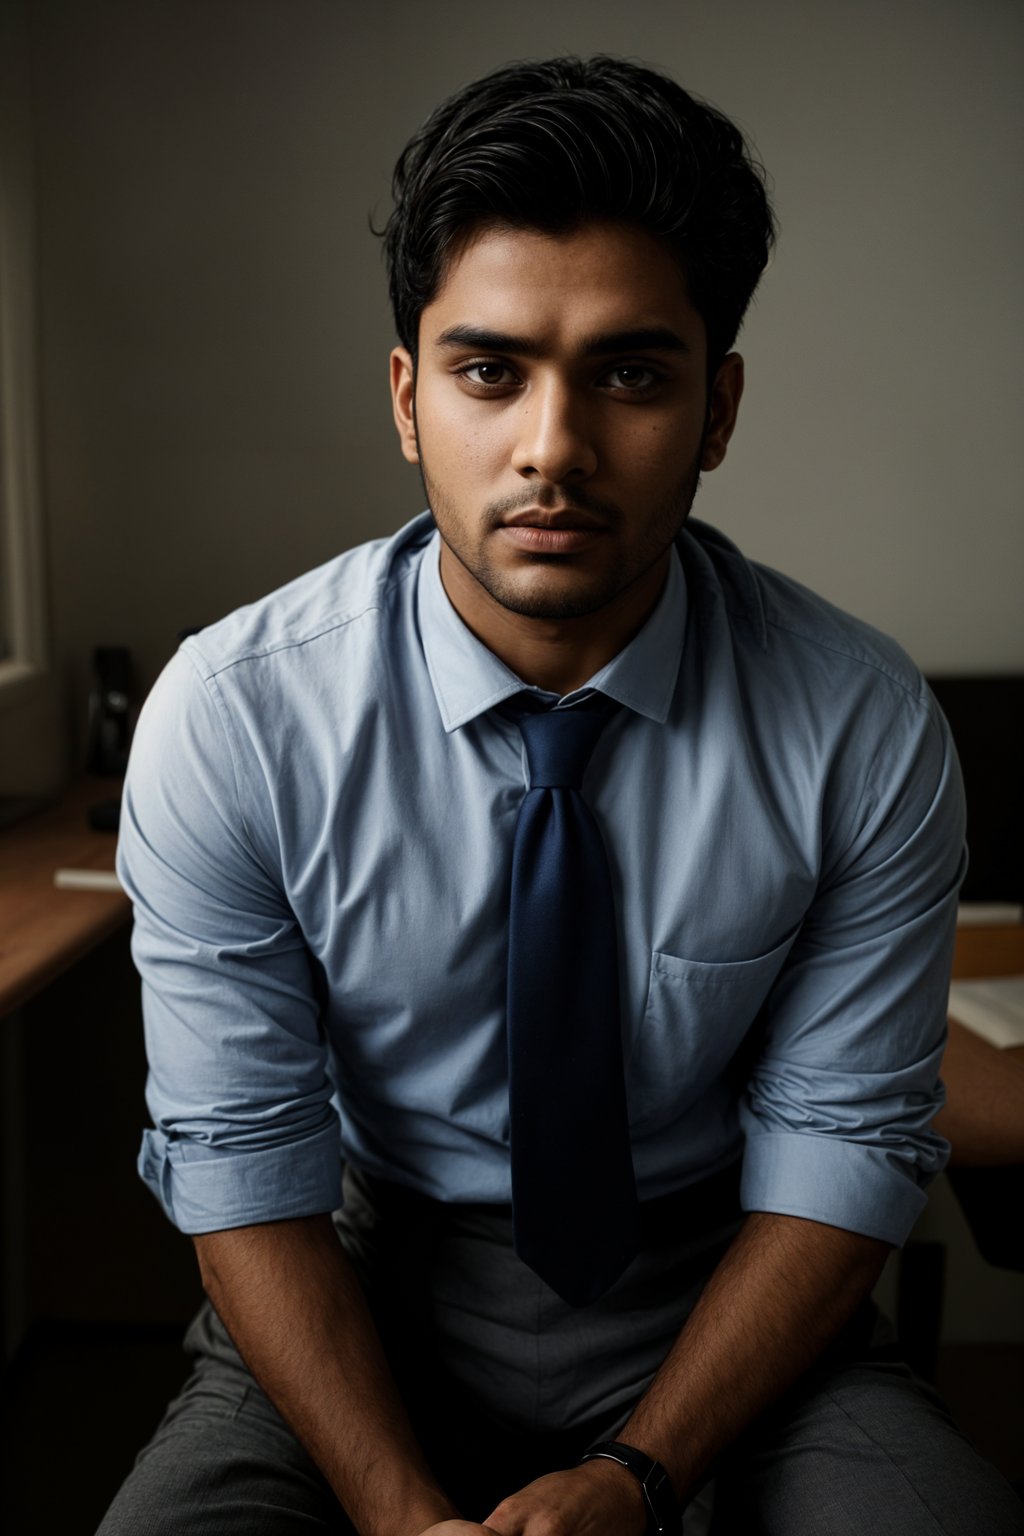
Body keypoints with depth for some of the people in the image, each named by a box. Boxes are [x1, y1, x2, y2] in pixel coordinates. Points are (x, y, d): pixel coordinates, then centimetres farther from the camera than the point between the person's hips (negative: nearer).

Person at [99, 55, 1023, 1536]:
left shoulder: (868, 733, -13)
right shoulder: (227, 719, -15)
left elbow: (840, 1150, -8)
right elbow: (242, 1161, -12)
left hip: (718, 1303, 1)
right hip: (360, 1298, 0)